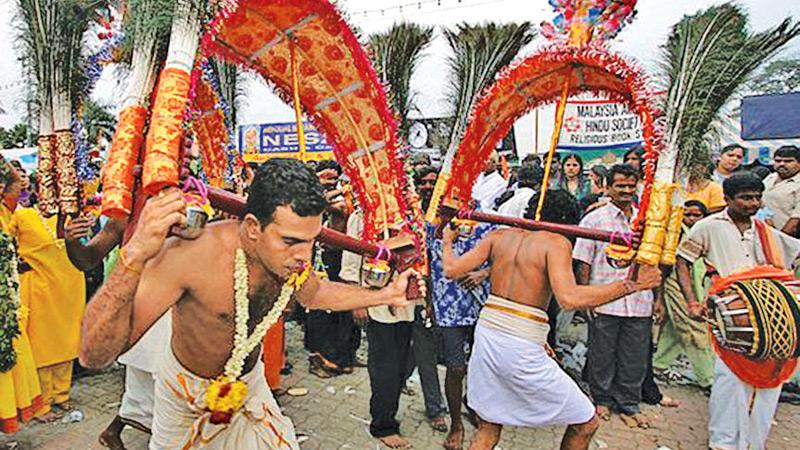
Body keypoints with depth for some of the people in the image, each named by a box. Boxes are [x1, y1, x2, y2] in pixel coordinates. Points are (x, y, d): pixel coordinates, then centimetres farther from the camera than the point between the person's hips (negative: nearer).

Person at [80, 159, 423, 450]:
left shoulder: (290, 252, -21)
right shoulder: (191, 255, -38)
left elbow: (314, 294, 2)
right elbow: (94, 355, -38)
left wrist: (386, 295, -3)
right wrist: (135, 255, -53)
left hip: (250, 382, 4)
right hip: (185, 387, -3)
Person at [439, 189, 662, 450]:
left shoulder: (500, 236, 8)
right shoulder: (556, 242, -7)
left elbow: (452, 269, 2)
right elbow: (569, 298, -23)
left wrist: (447, 242, 22)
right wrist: (632, 284, -15)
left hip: (486, 337, 6)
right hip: (521, 350, -6)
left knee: (488, 428, 23)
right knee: (586, 423, 15)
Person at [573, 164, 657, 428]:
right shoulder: (595, 218, -2)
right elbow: (583, 261, -3)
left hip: (639, 302, 4)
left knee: (635, 357, 12)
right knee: (602, 355, 9)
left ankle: (629, 404, 29)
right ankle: (602, 400, 29)